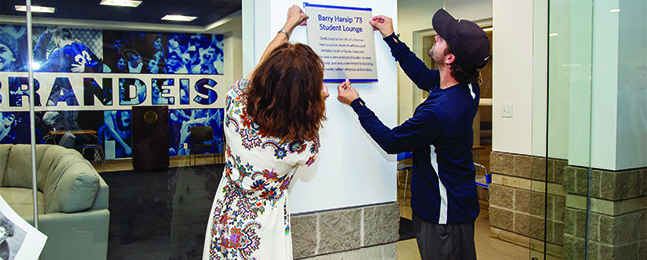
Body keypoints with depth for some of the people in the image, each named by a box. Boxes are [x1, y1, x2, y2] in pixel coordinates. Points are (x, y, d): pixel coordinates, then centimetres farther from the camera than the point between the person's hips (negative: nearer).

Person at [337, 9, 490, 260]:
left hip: (445, 216, -9)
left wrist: (356, 103, -7)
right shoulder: (468, 87, -6)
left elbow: (390, 141, -17)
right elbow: (422, 75, 14)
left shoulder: (437, 112, -34)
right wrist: (391, 37, 17)